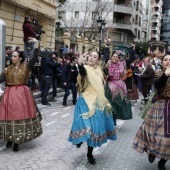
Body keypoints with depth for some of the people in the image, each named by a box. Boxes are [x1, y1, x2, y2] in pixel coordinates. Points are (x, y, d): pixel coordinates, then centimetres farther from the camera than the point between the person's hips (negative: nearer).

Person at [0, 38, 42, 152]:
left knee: (21, 116, 4)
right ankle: (10, 139, 27)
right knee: (9, 116, 7)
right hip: (10, 95, 2)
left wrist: (37, 44, -22)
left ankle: (17, 141, 17)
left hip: (22, 95, -2)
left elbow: (35, 58, -12)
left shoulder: (26, 67, 0)